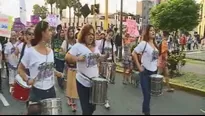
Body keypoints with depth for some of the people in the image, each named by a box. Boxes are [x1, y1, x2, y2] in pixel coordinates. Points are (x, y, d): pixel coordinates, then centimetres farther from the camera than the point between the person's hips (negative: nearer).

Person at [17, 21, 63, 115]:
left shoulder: (50, 51, 3)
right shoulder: (30, 52, -14)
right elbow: (20, 69, -4)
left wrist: (56, 73, 1)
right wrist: (27, 79, -19)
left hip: (51, 90, 6)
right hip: (37, 91, -5)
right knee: (34, 112, 4)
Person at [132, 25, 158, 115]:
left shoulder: (155, 44, 8)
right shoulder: (144, 43, -14)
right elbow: (134, 54, -16)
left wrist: (156, 65, 9)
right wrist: (139, 66, -16)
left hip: (154, 71, 7)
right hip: (145, 72, -7)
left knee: (149, 93, 17)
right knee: (147, 94, -2)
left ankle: (145, 110, 34)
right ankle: (146, 112, 14)